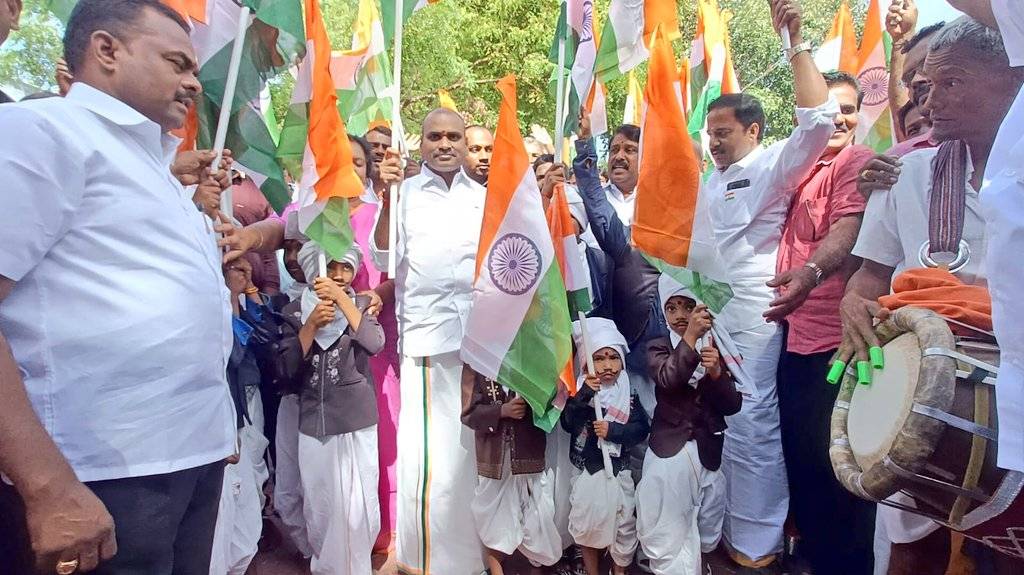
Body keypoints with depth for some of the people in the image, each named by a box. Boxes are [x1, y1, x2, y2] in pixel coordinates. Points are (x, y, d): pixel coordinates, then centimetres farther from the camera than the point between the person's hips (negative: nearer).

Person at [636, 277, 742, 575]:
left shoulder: (717, 348, 5)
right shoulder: (659, 347, 1)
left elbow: (733, 405, 0)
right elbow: (668, 380, -21)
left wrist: (716, 372, -17)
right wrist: (690, 337, -30)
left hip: (708, 453, 2)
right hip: (668, 452, -2)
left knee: (707, 539, 17)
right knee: (668, 536, -3)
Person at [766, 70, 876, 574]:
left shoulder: (856, 160, -7)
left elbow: (848, 230, -24)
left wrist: (811, 272, -42)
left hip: (836, 340, -8)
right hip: (797, 335, 8)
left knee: (834, 464, -1)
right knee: (800, 455, 18)